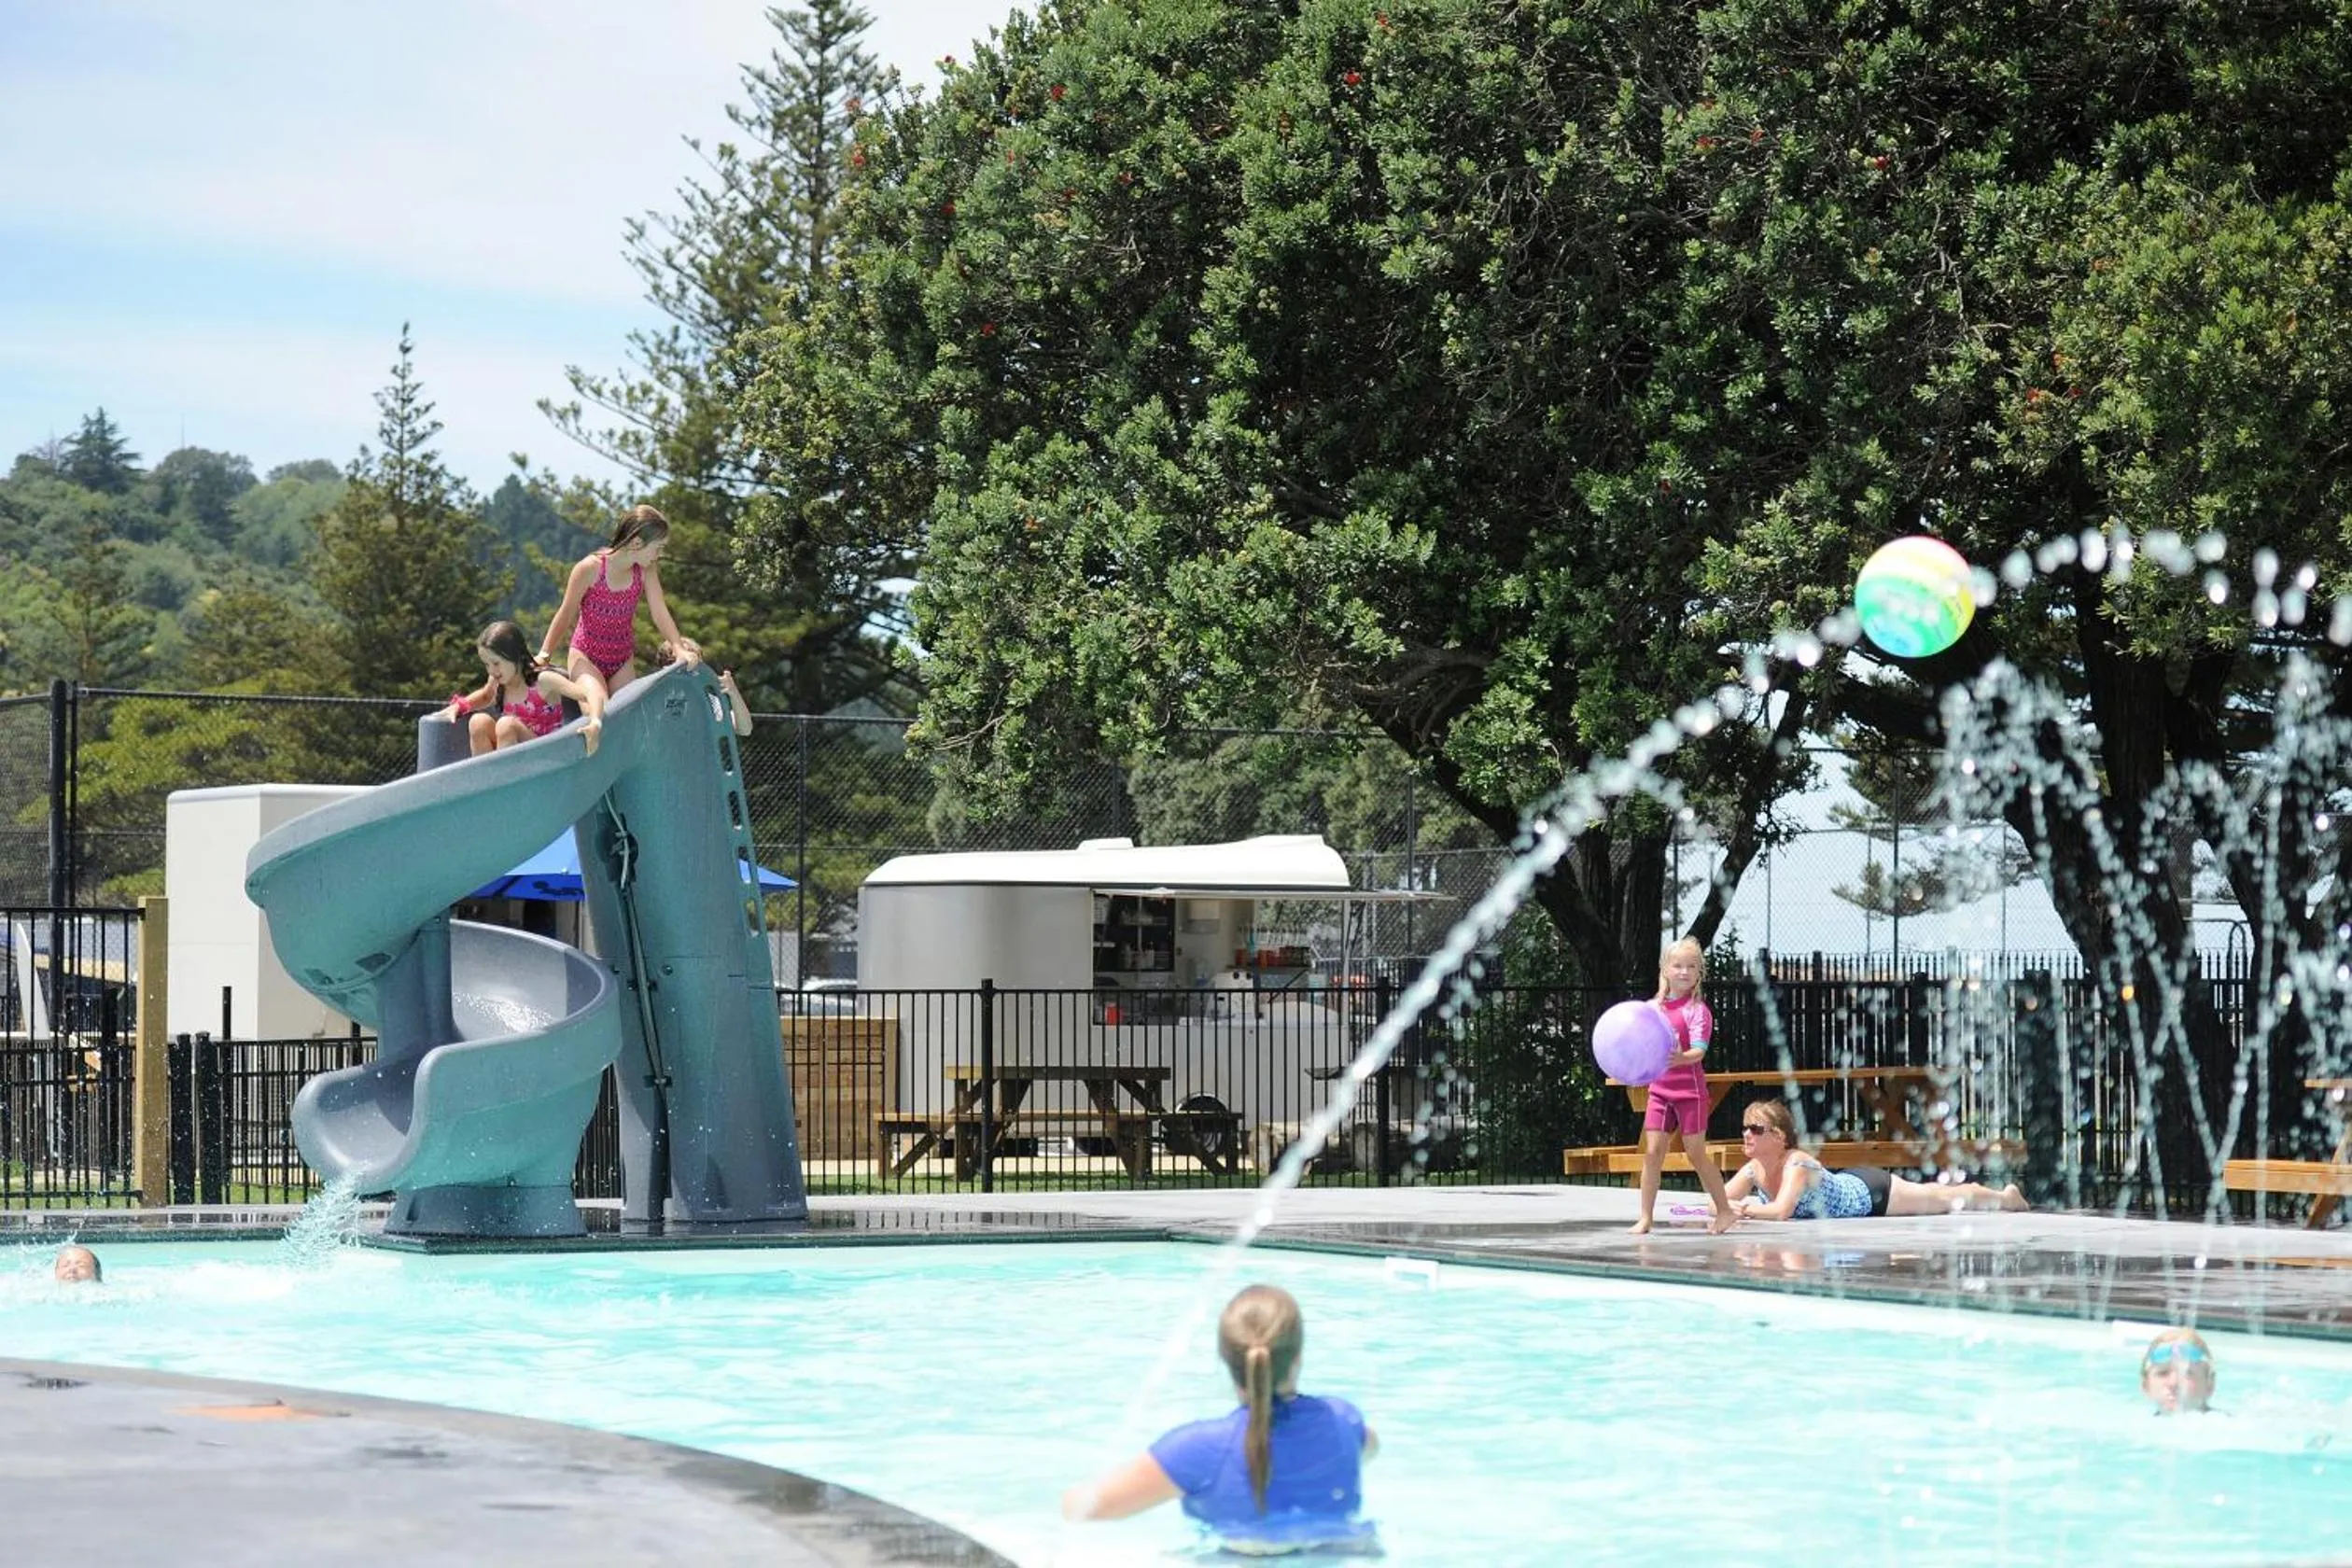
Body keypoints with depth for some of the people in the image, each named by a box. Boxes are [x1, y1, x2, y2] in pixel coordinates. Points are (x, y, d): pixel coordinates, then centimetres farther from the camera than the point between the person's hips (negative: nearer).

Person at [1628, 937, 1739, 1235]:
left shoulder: (1697, 1009, -8)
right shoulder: (1655, 1007, 9)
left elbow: (1699, 1051, -19)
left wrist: (1682, 1058, -38)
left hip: (1690, 1090, -5)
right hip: (1659, 1089, 5)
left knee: (1697, 1154, 1)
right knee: (1652, 1152, -1)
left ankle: (1724, 1210, 14)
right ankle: (1645, 1218, 2)